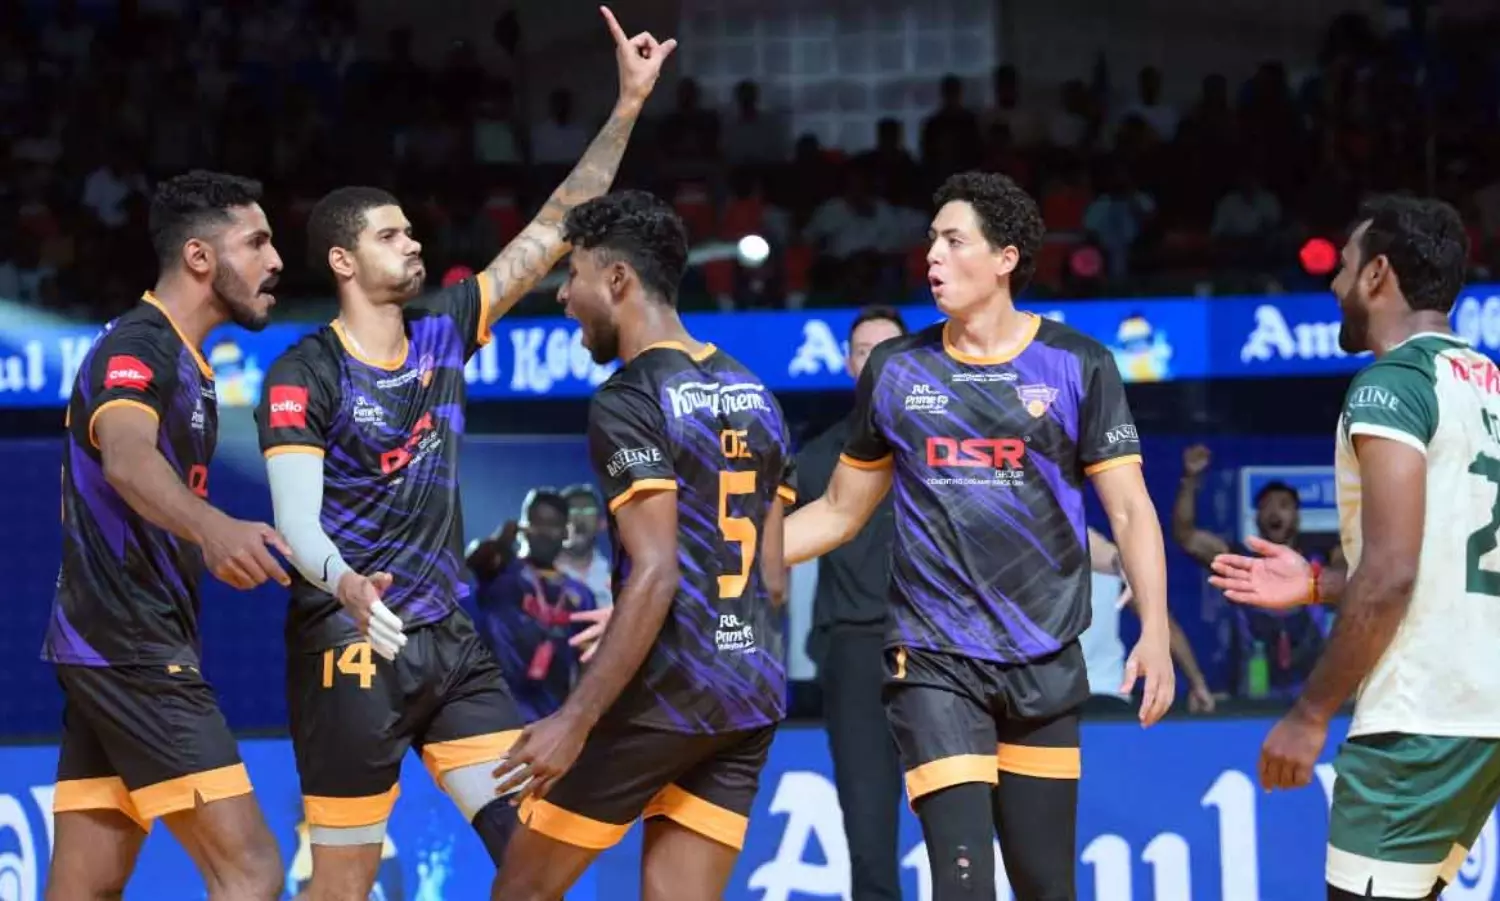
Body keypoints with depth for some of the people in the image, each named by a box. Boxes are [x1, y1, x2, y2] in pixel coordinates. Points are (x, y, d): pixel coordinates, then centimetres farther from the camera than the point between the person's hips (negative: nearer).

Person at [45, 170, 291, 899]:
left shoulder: (176, 358, 17)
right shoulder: (138, 346, -14)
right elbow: (127, 457, -36)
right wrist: (214, 527, -55)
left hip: (115, 651, 10)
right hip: (131, 651, -10)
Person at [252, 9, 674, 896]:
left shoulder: (442, 329, 6)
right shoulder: (305, 375, -11)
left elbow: (553, 230, 8)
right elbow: (297, 520, -20)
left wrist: (629, 106, 2)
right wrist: (347, 586, -42)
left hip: (450, 640, 6)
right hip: (354, 647, -6)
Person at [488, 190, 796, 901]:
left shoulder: (628, 402, -11)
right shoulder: (755, 395, 14)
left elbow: (655, 575, -20)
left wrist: (575, 721, -22)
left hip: (663, 692, -7)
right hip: (753, 694, 7)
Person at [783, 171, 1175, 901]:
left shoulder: (1077, 367, 0)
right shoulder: (895, 369, 6)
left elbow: (1129, 510, -1)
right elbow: (839, 512, 15)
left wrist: (1154, 632, -14)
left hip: (1045, 663, 0)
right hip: (935, 661, 0)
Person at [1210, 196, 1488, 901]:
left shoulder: (1392, 384, -11)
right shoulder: (1487, 385, 16)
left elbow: (1391, 574, -19)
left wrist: (1310, 715, -14)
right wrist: (1318, 586, 25)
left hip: (1419, 721, -9)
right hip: (1483, 710, 9)